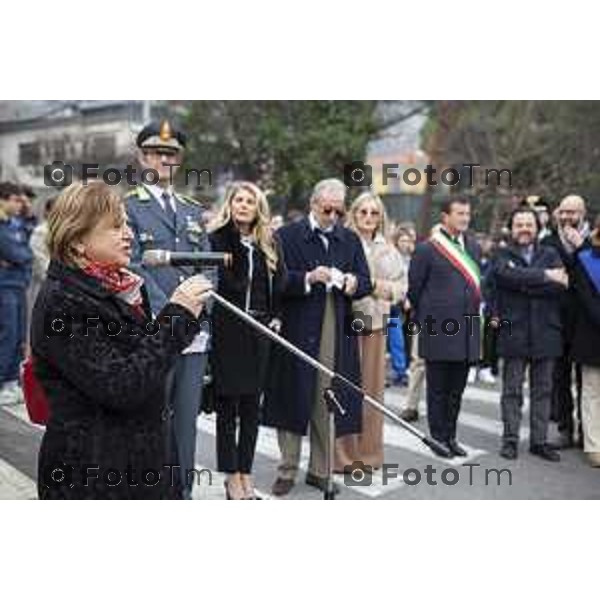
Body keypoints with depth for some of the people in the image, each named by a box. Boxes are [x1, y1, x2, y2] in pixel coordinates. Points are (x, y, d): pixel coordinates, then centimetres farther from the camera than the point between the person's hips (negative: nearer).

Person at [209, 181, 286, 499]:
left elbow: (279, 284, 14)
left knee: (251, 407, 10)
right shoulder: (217, 238, -4)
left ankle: (246, 474, 21)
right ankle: (231, 477, 16)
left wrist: (275, 318, 4)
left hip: (258, 332, 4)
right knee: (227, 407, 5)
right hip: (227, 332, -4)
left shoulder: (268, 245, 10)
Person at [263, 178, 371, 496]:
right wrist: (308, 278, -19)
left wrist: (352, 282, -11)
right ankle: (287, 470, 17)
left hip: (337, 335, 3)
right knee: (293, 401, 3)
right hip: (297, 332, -3)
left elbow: (365, 282, 11)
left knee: (327, 405, 8)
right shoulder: (287, 236, 2)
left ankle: (319, 470, 21)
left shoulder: (350, 240, 14)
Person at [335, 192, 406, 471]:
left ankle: (368, 452, 20)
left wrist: (377, 284, -6)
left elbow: (401, 287, 11)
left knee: (372, 385, 9)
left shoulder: (388, 250, 14)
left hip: (375, 322, 5)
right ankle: (343, 454, 6)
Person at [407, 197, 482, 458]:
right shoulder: (427, 249, -7)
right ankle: (438, 437, 17)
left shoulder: (473, 246, 12)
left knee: (457, 389, 13)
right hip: (439, 332, -5)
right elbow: (414, 289, -2)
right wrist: (425, 319, 4)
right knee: (438, 388, 5)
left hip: (466, 332, 6)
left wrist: (472, 313, 14)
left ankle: (450, 436, 25)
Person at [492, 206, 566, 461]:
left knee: (543, 390, 10)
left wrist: (524, 285, -14)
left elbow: (561, 285, -8)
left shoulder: (550, 254, 9)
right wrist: (545, 276, -19)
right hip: (513, 332, -2)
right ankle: (510, 439, 14)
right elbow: (507, 275, -20)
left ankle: (539, 440, 20)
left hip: (545, 332, 3)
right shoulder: (502, 255, 3)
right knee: (512, 389, 5)